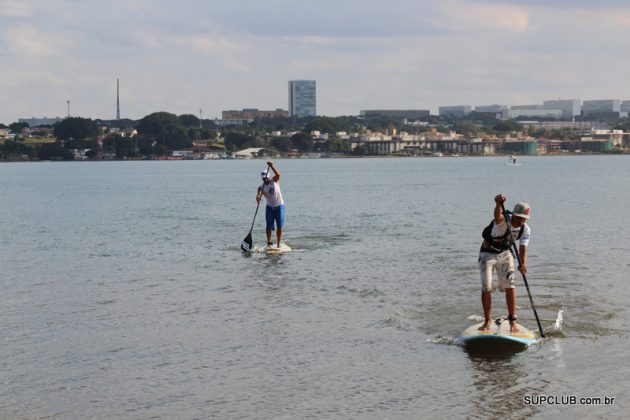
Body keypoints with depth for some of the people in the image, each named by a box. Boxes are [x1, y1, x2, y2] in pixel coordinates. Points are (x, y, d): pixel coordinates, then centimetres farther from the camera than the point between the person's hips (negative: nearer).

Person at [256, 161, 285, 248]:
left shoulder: (274, 180, -6)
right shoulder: (262, 187, -4)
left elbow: (278, 174, -26)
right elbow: (260, 193, -23)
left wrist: (271, 166, -38)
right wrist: (258, 196, -48)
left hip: (279, 205, -1)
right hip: (270, 207, 1)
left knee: (279, 226, -2)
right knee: (269, 226, 0)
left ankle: (278, 244, 2)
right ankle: (269, 243, 9)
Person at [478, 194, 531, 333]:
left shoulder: (526, 230, -10)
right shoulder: (503, 220, -28)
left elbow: (523, 248, -16)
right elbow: (497, 215, -52)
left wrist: (523, 264, -37)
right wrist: (498, 203, -75)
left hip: (505, 254, 4)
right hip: (488, 253, -4)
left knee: (509, 285, -9)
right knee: (486, 287, -8)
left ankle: (512, 320, -2)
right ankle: (487, 320, 8)